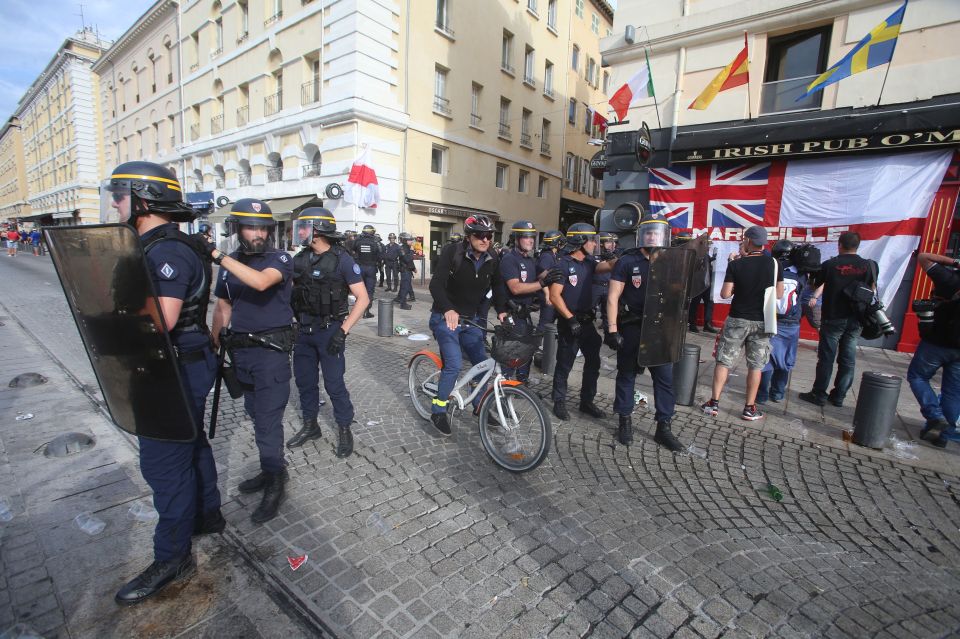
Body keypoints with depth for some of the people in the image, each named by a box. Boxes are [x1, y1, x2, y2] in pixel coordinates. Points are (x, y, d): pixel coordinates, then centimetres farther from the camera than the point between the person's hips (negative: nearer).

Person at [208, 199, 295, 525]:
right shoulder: (229, 265, 9)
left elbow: (261, 281, -31)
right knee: (257, 415, 17)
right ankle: (271, 470, 34)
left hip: (271, 351, -6)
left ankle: (275, 485, 12)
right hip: (241, 351, 7)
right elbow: (223, 307, 16)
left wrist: (218, 255, -29)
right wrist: (214, 345, 14)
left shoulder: (280, 258, -9)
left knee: (268, 420, -4)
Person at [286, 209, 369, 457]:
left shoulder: (342, 259, -12)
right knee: (304, 380, 15)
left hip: (329, 331, -6)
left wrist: (343, 331, -19)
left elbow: (362, 299, -13)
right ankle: (310, 426, 34)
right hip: (303, 330, 6)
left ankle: (344, 430, 19)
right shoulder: (300, 258, 4)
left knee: (334, 383, 0)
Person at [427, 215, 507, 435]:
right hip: (446, 317, -5)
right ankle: (438, 411, 4)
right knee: (454, 364, -17)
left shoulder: (492, 260, -2)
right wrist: (448, 310, -44)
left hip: (470, 319, 6)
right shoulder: (452, 252, -18)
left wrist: (501, 310, -18)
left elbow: (497, 287, 2)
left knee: (482, 363, 7)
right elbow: (436, 284, -27)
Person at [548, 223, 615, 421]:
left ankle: (587, 402, 25)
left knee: (593, 362, 12)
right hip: (569, 322, -7)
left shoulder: (589, 262, 9)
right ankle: (559, 402, 19)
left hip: (587, 321, 7)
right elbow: (555, 296, -16)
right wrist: (571, 319, -20)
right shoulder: (564, 264, -12)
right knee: (565, 365, 4)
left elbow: (609, 265, -6)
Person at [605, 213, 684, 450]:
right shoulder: (627, 261, -5)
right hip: (631, 327, -3)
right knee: (626, 375, 7)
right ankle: (625, 422, 23)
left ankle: (664, 428, 16)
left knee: (664, 377, 4)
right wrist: (612, 329, -13)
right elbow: (613, 297, -8)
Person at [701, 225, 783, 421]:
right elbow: (779, 294, 2)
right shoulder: (773, 263, -2)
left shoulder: (735, 265, -9)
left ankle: (714, 403, 8)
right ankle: (750, 408, 15)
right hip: (762, 321, 2)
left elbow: (725, 294, -9)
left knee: (724, 361, 6)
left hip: (737, 320, -2)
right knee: (755, 365, 9)